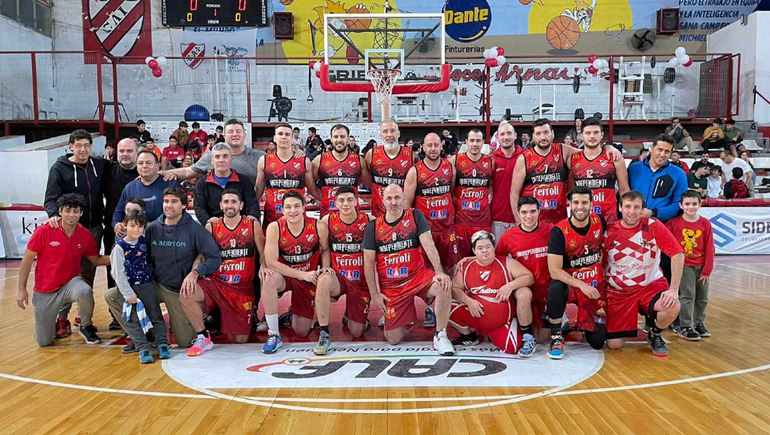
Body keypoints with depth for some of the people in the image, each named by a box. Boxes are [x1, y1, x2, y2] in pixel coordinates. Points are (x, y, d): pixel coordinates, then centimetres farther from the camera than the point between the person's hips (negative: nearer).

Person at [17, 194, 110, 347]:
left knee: (85, 291, -38)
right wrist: (22, 289, -5)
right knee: (44, 342, 1)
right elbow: (27, 259, -6)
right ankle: (54, 320, 37)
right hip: (45, 290, -1)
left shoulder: (85, 234, -7)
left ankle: (86, 327, -9)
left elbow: (96, 260, 6)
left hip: (71, 282, 1)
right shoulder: (44, 231, -15)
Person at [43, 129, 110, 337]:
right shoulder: (60, 168, -5)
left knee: (89, 274, 11)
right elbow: (51, 198, -10)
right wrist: (54, 214, -30)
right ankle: (62, 318, 3)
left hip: (94, 228, 4)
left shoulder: (100, 165, 4)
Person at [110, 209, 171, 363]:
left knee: (155, 314, 2)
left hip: (146, 284, 4)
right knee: (133, 320, -4)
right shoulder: (119, 247, -11)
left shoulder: (144, 241, 2)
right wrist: (128, 294, -14)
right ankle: (143, 348, -2)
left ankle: (162, 342, 9)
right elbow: (118, 273, -12)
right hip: (127, 288, -4)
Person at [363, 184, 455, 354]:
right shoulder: (373, 226, 0)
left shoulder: (415, 216, -2)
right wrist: (374, 294, -4)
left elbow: (429, 245, -13)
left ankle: (440, 336, -15)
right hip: (390, 286, 1)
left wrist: (439, 272, -29)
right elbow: (368, 262, 2)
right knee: (393, 339, -1)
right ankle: (388, 317, 35)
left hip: (417, 276, 0)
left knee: (444, 286, -33)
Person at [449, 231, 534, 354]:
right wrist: (468, 301, -17)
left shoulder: (507, 263, -2)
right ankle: (470, 337, 9)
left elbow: (529, 277, -6)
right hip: (475, 316, 3)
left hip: (503, 321, -2)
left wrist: (510, 285, -22)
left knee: (511, 348, -24)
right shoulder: (465, 267, 2)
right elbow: (455, 288, 1)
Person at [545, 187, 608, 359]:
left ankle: (580, 324, 34)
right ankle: (556, 336, -19)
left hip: (596, 287, 3)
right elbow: (554, 270, -22)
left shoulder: (600, 222, -7)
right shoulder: (559, 231, -18)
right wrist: (581, 285, -28)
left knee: (597, 342, -1)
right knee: (555, 287, -40)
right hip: (570, 284, -3)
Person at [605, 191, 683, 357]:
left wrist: (673, 289, -22)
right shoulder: (609, 232, -9)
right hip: (618, 291, 1)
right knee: (614, 345, -7)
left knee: (672, 307, -33)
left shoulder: (653, 225, -12)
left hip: (650, 285, 0)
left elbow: (677, 253, -15)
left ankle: (655, 334, 3)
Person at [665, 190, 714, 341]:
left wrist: (707, 270, -4)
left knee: (702, 297, 12)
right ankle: (684, 327, 1)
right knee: (687, 295, -8)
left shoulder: (705, 223, -4)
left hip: (702, 266, 3)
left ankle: (699, 323, 30)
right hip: (684, 265, -3)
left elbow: (710, 249, -2)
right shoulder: (674, 223, -9)